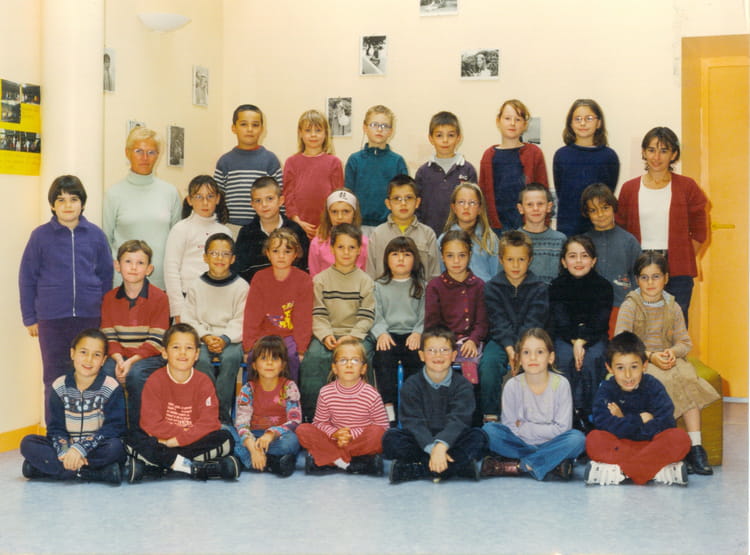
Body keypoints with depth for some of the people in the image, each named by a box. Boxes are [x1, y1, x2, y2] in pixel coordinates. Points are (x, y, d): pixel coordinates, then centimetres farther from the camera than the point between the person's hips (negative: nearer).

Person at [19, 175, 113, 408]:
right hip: (52, 319, -1)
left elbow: (106, 275, 9)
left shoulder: (96, 235, 2)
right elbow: (27, 278, 3)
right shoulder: (41, 236, -2)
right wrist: (30, 318, 2)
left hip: (89, 317, 1)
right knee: (54, 379, 9)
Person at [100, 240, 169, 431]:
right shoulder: (109, 298, 9)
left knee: (135, 374, -33)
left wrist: (131, 361, -21)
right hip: (120, 356, 3)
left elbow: (156, 341, -9)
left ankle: (137, 429, -15)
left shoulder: (159, 298, -4)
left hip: (148, 357, -3)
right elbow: (109, 337, 3)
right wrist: (119, 360, -17)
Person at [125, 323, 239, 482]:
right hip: (162, 442, -1)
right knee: (134, 438, -28)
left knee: (226, 439, -24)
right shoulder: (155, 381, -5)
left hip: (194, 442, 1)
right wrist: (185, 432, -14)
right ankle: (195, 468, -31)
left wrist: (179, 439, -22)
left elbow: (208, 423, -12)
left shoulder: (203, 382, -2)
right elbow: (150, 423, -13)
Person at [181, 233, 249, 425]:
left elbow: (240, 322, -2)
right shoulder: (196, 286, 10)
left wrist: (225, 339, -19)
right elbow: (189, 319, 4)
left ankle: (222, 414, -23)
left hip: (232, 339, -1)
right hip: (202, 339, 1)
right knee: (202, 359, -31)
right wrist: (205, 337, -13)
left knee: (231, 358, -33)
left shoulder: (241, 286, 5)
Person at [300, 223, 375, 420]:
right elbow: (318, 315, 2)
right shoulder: (321, 279, 9)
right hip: (327, 334, 1)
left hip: (357, 334, 0)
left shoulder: (365, 281, 9)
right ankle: (310, 413, -18)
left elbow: (366, 317, 1)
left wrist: (351, 337, -15)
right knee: (313, 356, -29)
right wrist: (326, 336, -16)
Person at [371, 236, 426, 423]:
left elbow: (425, 315, 8)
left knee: (418, 357, -32)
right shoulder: (379, 286, 18)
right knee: (383, 357, -32)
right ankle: (389, 406, -33)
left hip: (412, 334, 0)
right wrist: (381, 333, -13)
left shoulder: (421, 287, 18)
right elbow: (376, 315, 7)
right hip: (388, 335, 0)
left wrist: (418, 333, -12)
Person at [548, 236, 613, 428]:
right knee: (565, 358, -31)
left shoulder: (603, 286, 0)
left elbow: (599, 322, -8)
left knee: (592, 359, -32)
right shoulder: (557, 286, 1)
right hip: (565, 336, 0)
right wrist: (575, 342, -26)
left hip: (594, 337, 0)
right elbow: (561, 320, -9)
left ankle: (586, 413, -22)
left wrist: (583, 341, -25)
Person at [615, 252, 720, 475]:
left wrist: (673, 352, -11)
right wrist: (650, 356, -18)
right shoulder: (630, 306, 0)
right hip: (639, 363, -3)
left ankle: (696, 446, -30)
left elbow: (685, 341, 12)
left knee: (689, 379, -28)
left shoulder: (672, 307, 12)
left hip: (668, 361, 3)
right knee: (666, 383, -32)